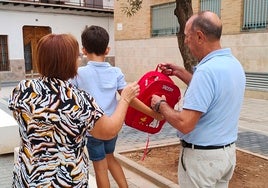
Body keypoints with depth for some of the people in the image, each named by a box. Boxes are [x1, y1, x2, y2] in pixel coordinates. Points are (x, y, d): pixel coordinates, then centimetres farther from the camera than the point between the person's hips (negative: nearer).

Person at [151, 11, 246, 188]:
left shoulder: (207, 70, -26)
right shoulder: (234, 64, 2)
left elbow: (185, 124, -28)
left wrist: (161, 104, -10)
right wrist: (181, 73, 16)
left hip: (202, 156, -8)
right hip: (228, 150, 9)